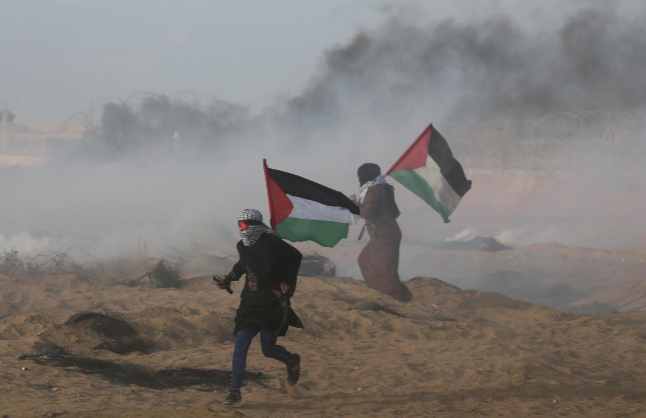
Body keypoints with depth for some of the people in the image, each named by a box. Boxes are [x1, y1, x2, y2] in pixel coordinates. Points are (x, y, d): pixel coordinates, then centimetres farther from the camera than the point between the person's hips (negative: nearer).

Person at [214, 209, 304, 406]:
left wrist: (287, 281, -6)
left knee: (268, 349, 3)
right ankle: (235, 391, -7)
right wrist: (229, 279, 11)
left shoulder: (271, 243, -16)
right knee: (241, 344, -9)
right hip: (250, 301, 5)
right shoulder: (243, 246, 2)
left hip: (272, 303, -5)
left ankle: (292, 361, 39)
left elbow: (295, 256, -4)